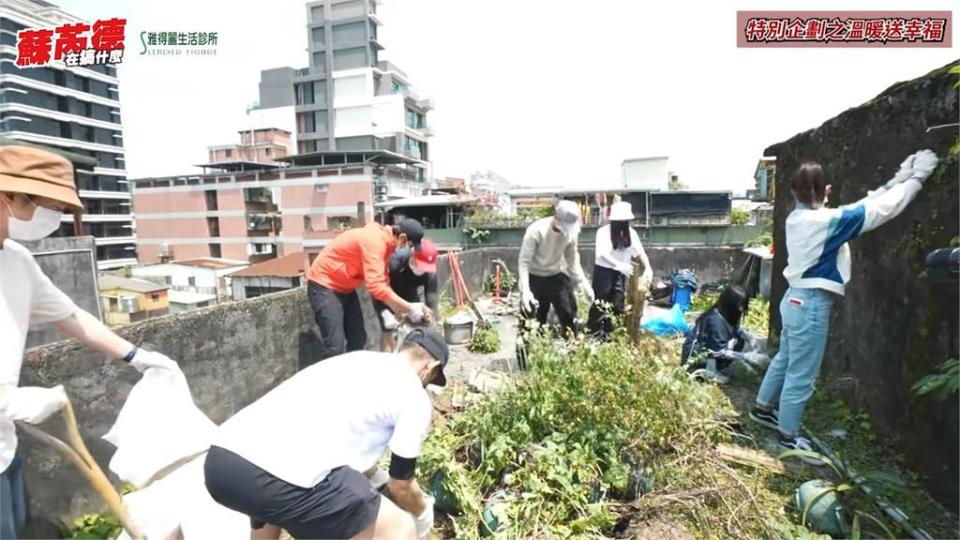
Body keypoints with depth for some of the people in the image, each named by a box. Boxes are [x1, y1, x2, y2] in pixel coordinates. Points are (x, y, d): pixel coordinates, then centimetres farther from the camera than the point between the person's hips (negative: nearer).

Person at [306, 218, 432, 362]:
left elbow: (382, 283, 6)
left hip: (344, 288, 10)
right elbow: (376, 287, -35)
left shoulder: (385, 241, 2)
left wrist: (401, 310, -5)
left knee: (357, 340, 11)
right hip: (324, 285, -10)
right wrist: (409, 308, -28)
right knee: (335, 346, -14)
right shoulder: (374, 241, -28)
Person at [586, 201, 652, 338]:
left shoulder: (631, 233, -1)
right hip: (603, 270, -5)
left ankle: (611, 332, 22)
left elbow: (640, 251, -7)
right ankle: (593, 332, 15)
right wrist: (619, 265, -40)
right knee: (601, 302, 1)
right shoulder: (603, 232, -16)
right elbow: (603, 254, -26)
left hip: (620, 272, 5)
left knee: (617, 304, 7)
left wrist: (648, 267, -23)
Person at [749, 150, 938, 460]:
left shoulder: (797, 218, 2)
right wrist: (916, 179, 1)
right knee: (801, 375, 4)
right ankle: (788, 437, 18)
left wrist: (895, 181, 11)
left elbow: (863, 208, 11)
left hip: (795, 299, 8)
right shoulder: (828, 221, -21)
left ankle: (763, 409, 40)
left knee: (784, 360, 24)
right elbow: (882, 210, -12)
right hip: (811, 306, -8)